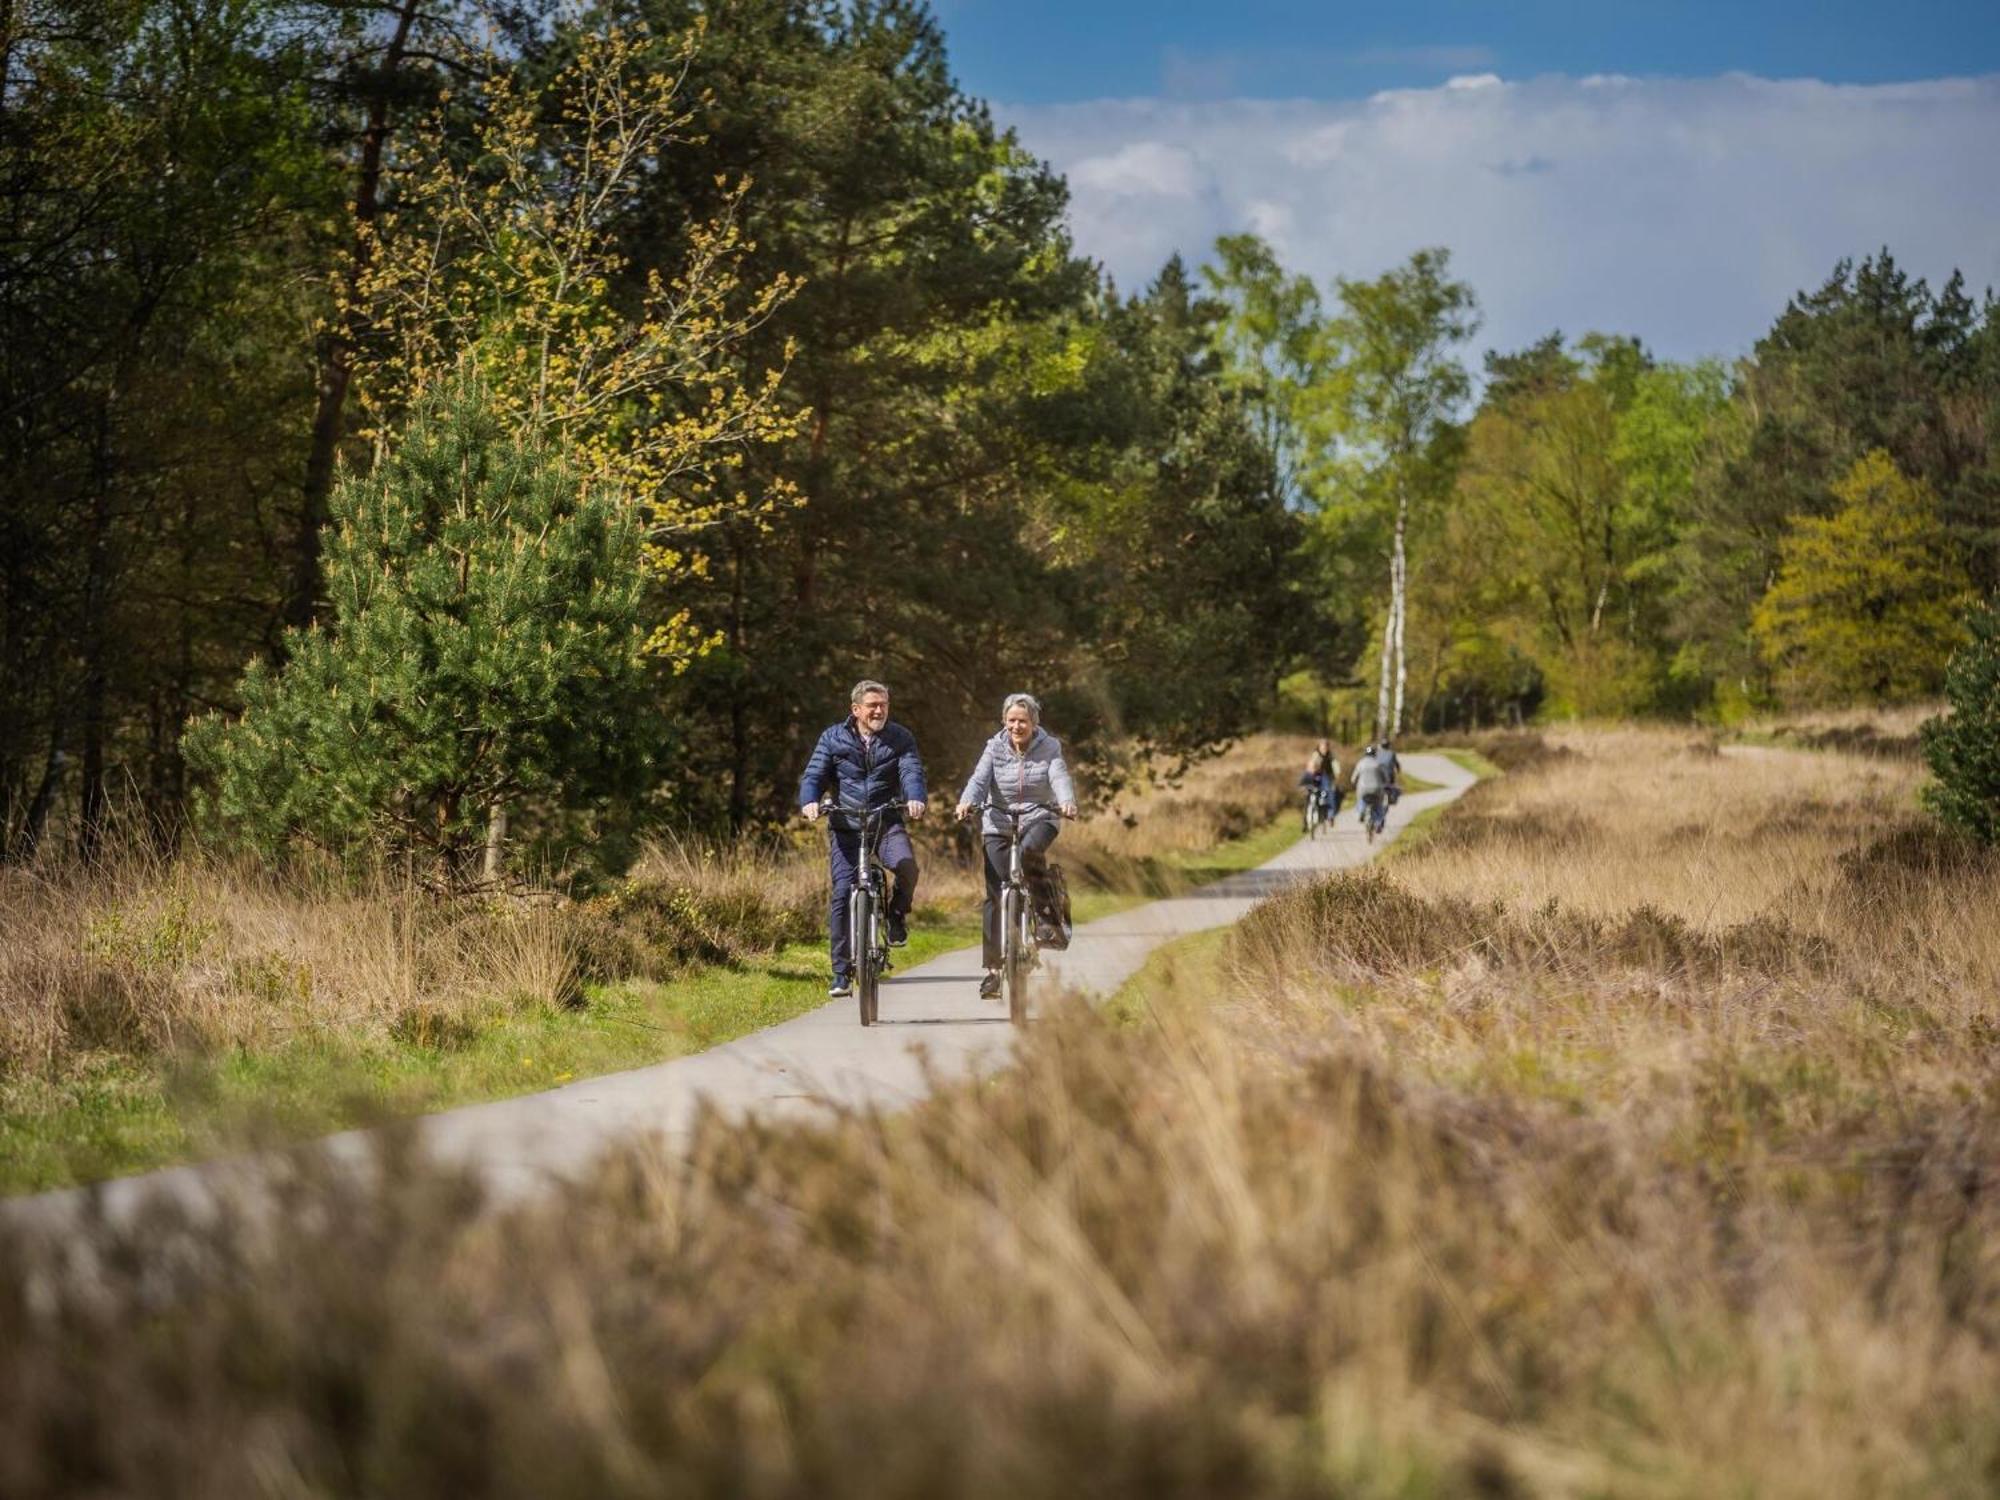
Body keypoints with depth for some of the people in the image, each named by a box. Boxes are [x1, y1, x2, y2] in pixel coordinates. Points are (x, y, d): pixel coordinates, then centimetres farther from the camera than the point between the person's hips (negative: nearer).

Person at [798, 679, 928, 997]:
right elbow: (814, 775, 0)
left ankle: (897, 914, 3)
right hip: (846, 824, 0)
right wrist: (809, 802, -22)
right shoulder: (833, 738, 5)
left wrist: (915, 799, -30)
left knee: (906, 864, -30)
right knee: (842, 894, -9)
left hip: (887, 822, 0)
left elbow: (912, 771, -8)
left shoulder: (900, 738, 6)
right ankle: (841, 972, -1)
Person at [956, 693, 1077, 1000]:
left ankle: (1049, 917, -21)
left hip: (1039, 818, -1)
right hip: (999, 824, 2)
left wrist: (1067, 801, -40)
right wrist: (967, 802, -35)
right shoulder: (995, 748, 1)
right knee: (995, 895, -6)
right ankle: (993, 969, -1)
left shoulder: (1049, 747, -1)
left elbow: (1060, 777, -18)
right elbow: (980, 779, -13)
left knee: (1030, 850, -37)